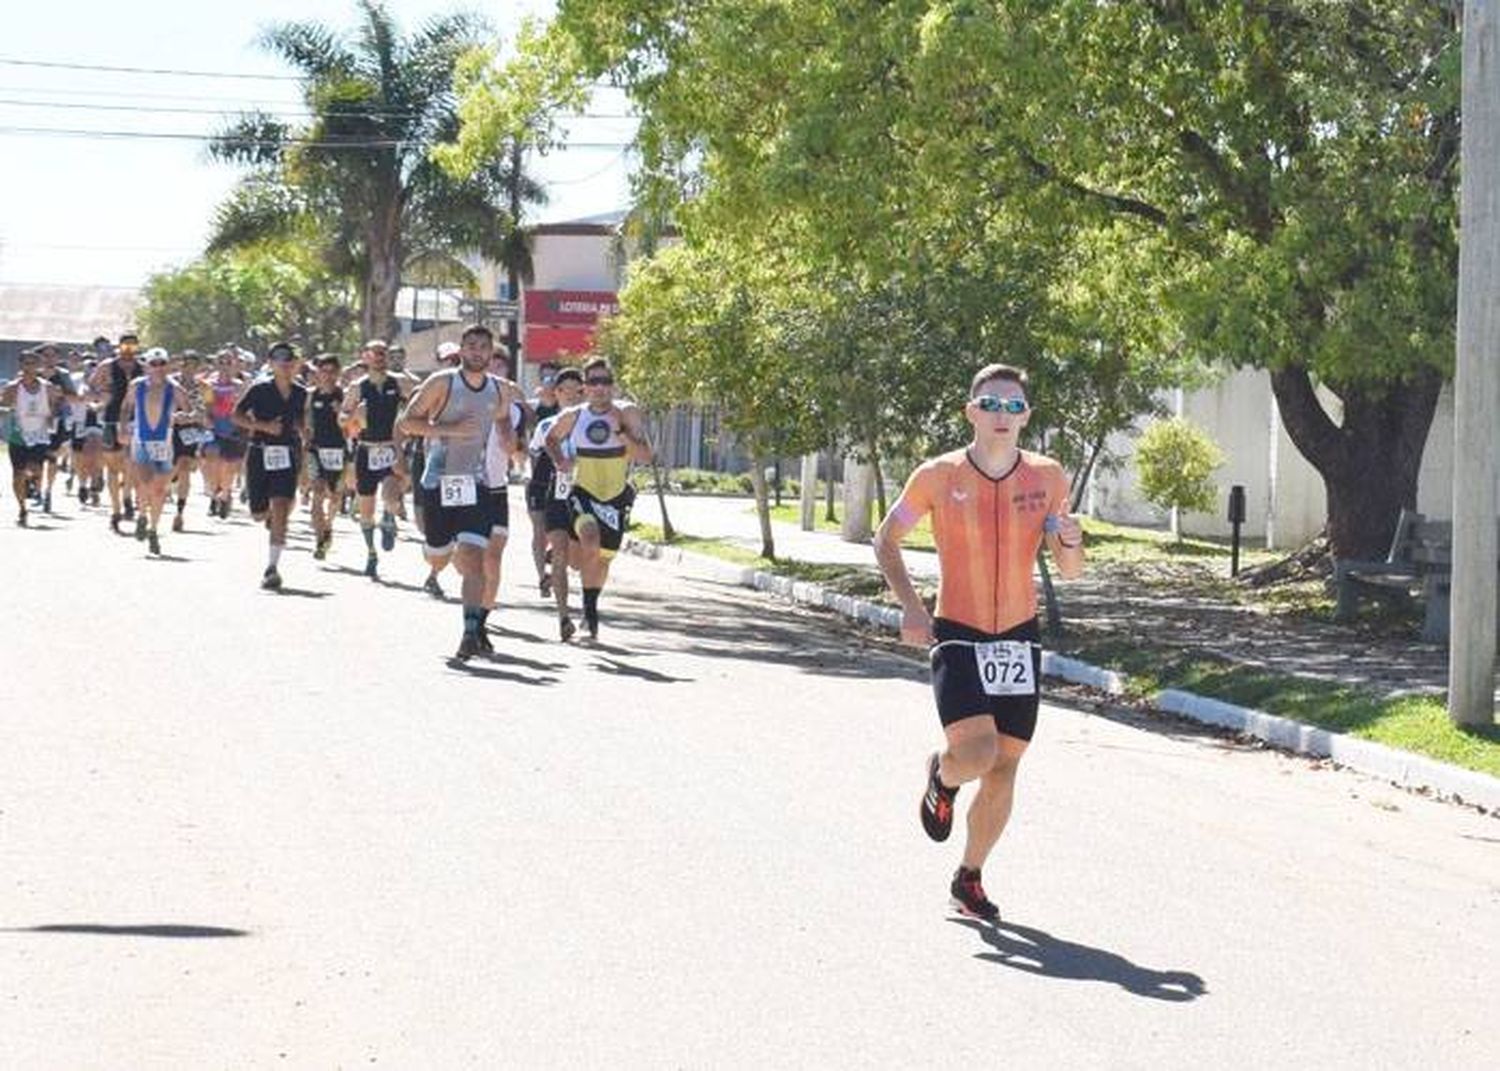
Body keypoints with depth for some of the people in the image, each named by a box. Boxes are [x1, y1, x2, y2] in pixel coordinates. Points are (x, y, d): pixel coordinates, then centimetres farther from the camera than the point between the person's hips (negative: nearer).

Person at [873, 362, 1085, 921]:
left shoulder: (1047, 477, -2)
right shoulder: (937, 477, -8)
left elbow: (1070, 571, 6)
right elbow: (886, 540, 5)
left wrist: (1071, 542, -18)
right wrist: (909, 604, -9)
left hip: (1019, 639, 3)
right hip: (957, 637, -3)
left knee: (1003, 772, 7)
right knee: (977, 754, -21)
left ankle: (969, 878, 26)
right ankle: (942, 777, 16)